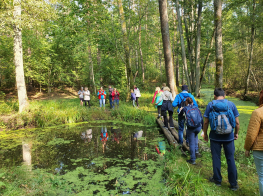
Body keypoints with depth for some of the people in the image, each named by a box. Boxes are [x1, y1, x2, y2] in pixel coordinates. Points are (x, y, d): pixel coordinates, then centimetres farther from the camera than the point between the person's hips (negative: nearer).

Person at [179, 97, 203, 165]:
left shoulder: (185, 108, 2)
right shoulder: (196, 108, 8)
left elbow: (180, 115, 19)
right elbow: (201, 119, 9)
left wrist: (180, 110, 41)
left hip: (190, 128, -3)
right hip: (198, 127, 4)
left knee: (191, 143, 8)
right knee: (195, 135, 36)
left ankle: (193, 160, 14)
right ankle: (196, 150, 31)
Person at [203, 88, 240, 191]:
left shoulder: (210, 105, -6)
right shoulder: (231, 104, -2)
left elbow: (206, 122, -5)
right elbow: (237, 122, -1)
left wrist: (205, 134, 7)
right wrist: (236, 133, 15)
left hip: (215, 137, -1)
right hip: (229, 137, 1)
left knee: (216, 158, 13)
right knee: (230, 159, 11)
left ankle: (217, 180, 27)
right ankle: (233, 184, 19)